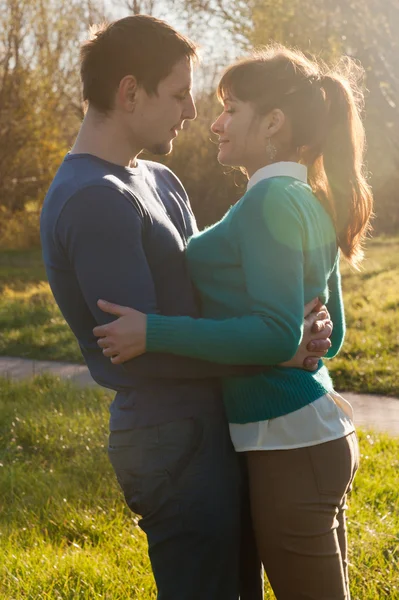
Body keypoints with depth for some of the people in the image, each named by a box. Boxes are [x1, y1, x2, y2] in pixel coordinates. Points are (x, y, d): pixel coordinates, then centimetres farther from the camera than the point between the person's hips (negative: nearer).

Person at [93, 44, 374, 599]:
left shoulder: (271, 201, -15)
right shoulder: (314, 204, 12)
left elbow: (278, 335, -23)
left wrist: (153, 333, -22)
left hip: (288, 444, -9)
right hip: (326, 432, 9)